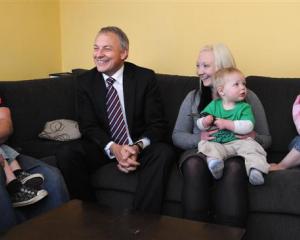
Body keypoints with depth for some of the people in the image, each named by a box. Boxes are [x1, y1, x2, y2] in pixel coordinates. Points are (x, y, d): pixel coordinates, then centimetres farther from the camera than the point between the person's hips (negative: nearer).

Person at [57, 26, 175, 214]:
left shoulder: (145, 77, -5)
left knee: (164, 153, -31)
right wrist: (114, 149, -24)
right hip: (103, 147, 2)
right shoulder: (86, 81, 1)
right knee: (66, 154, -24)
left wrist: (137, 147, -27)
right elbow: (88, 126, -4)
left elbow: (157, 124, -7)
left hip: (140, 147, -1)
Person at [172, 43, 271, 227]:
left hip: (236, 153, -1)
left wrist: (254, 137, -14)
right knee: (194, 164, -35)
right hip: (200, 151, 2)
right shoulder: (193, 97, 16)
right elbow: (177, 136, 11)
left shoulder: (248, 97, 11)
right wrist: (199, 138, -11)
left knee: (233, 168, -38)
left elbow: (266, 140, 11)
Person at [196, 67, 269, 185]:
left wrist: (227, 124, -18)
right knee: (205, 145, -26)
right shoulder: (214, 105, 10)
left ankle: (255, 169, -41)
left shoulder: (244, 107, 4)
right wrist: (205, 121, -16)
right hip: (217, 143, 1)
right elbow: (199, 124, 9)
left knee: (250, 147, -28)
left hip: (239, 141, -1)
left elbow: (248, 126, -14)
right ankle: (214, 161, -49)